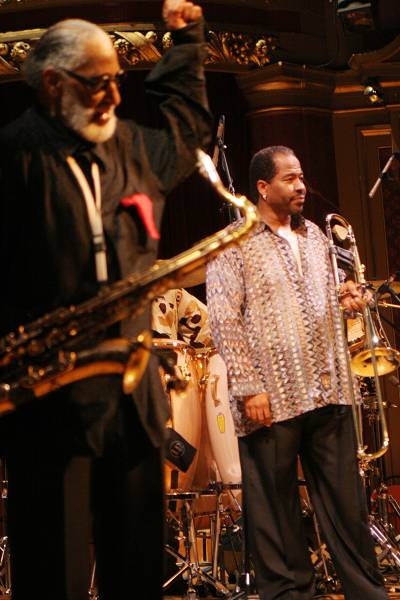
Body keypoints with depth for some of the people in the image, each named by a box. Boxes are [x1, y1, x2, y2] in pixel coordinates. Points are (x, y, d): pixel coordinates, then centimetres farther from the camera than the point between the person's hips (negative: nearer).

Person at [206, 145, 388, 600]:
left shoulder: (314, 235, 16)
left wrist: (346, 297, 3)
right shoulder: (234, 243, -4)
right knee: (276, 507, 4)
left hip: (328, 390, 5)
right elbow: (224, 320, -10)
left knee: (346, 498, 9)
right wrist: (248, 388, -16)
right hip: (271, 398, -5)